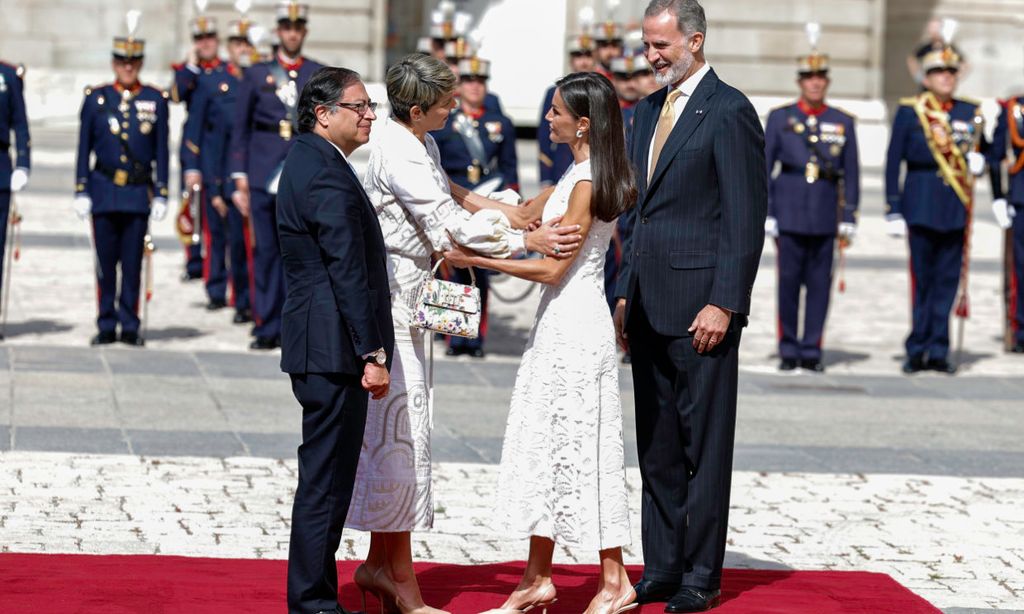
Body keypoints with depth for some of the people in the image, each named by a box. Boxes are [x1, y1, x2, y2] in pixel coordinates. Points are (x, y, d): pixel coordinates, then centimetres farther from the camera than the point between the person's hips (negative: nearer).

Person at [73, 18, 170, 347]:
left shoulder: (155, 100, 5)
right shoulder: (96, 98, 5)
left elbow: (161, 152, 6)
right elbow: (84, 148, 6)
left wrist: (161, 194, 1)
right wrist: (81, 191, 1)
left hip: (139, 193, 0)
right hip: (103, 191, 0)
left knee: (133, 263, 2)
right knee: (106, 262, 3)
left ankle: (130, 327, 9)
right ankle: (106, 326, 10)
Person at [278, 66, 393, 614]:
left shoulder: (307, 162, 16)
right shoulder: (327, 177, -17)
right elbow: (348, 273, -20)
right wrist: (372, 354, -19)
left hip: (314, 346, 11)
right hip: (334, 348, -11)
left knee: (324, 478, 15)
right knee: (326, 481, -5)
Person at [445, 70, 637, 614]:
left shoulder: (587, 184, -17)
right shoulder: (577, 175, 13)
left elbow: (553, 267, -18)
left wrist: (478, 260, -14)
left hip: (575, 324, -10)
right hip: (559, 323, 10)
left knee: (579, 446, -4)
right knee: (544, 445, 11)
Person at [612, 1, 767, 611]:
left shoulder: (729, 110, -9)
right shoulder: (649, 110, 17)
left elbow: (746, 217, -13)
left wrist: (722, 304, -17)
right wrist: (626, 295, 16)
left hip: (700, 306, -8)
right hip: (651, 307, 8)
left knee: (704, 445, -1)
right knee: (656, 446, 10)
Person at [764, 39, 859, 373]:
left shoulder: (842, 122, 10)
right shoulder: (780, 117, 7)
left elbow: (851, 172, 9)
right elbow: (764, 166, 6)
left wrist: (849, 217, 3)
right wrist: (765, 213, -1)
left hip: (826, 212, 1)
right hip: (790, 211, -1)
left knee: (819, 282, 2)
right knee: (788, 280, -1)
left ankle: (811, 350, 9)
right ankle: (789, 351, 8)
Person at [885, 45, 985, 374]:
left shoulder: (969, 112, 11)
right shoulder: (909, 111, 1)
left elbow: (980, 148, 22)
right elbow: (894, 161, 1)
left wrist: (977, 160, -4)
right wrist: (893, 209, -4)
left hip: (955, 206, 3)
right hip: (921, 202, -3)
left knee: (948, 279, 3)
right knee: (922, 277, -1)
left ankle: (938, 351, 8)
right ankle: (918, 350, 6)